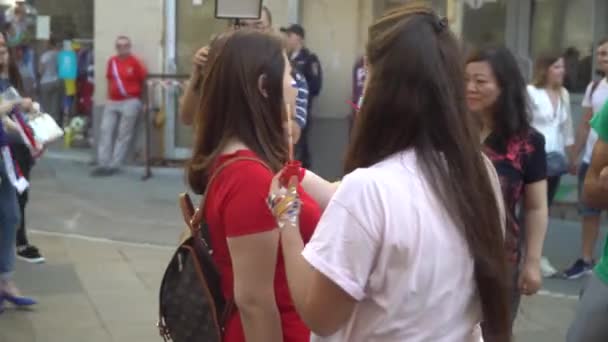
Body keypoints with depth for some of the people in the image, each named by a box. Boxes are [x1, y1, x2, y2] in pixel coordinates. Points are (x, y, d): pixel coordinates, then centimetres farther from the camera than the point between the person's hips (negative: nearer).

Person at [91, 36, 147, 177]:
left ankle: (114, 165, -3)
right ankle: (103, 164, -1)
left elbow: (145, 80, -4)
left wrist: (144, 101, -3)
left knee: (123, 135, -4)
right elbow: (110, 80, 17)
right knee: (105, 131, -2)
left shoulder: (135, 62, -6)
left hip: (130, 101, -6)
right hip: (112, 102, 6)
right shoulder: (111, 61, 9)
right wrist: (109, 97, 11)